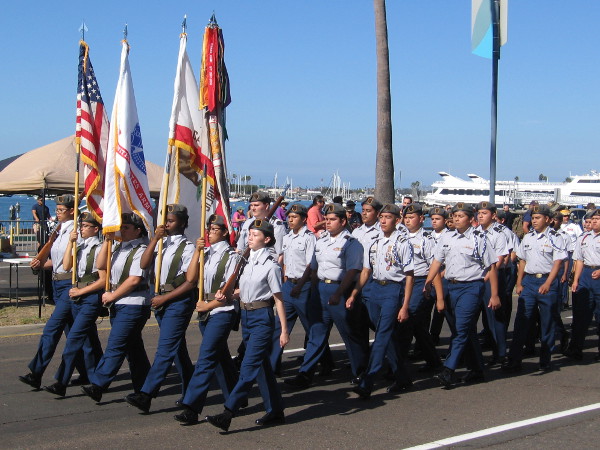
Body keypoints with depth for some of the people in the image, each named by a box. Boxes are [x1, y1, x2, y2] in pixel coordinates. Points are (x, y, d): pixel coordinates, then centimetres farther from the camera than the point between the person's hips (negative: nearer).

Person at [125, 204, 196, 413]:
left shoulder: (187, 247, -8)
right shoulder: (161, 243, 11)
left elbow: (190, 282, -11)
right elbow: (144, 264, -2)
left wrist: (165, 298, -12)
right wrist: (155, 238, -8)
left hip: (178, 300, -7)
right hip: (160, 298, 7)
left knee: (165, 348, -10)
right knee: (177, 347, 15)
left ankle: (146, 394, -15)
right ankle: (190, 392, 26)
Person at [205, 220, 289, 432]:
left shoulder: (270, 265, -12)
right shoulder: (247, 260, 9)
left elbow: (278, 298, -12)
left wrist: (284, 330, -12)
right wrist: (227, 295, 1)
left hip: (262, 317, -8)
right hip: (246, 315, 8)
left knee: (249, 365, -10)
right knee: (262, 365, 14)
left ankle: (227, 414, -14)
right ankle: (275, 411, 24)